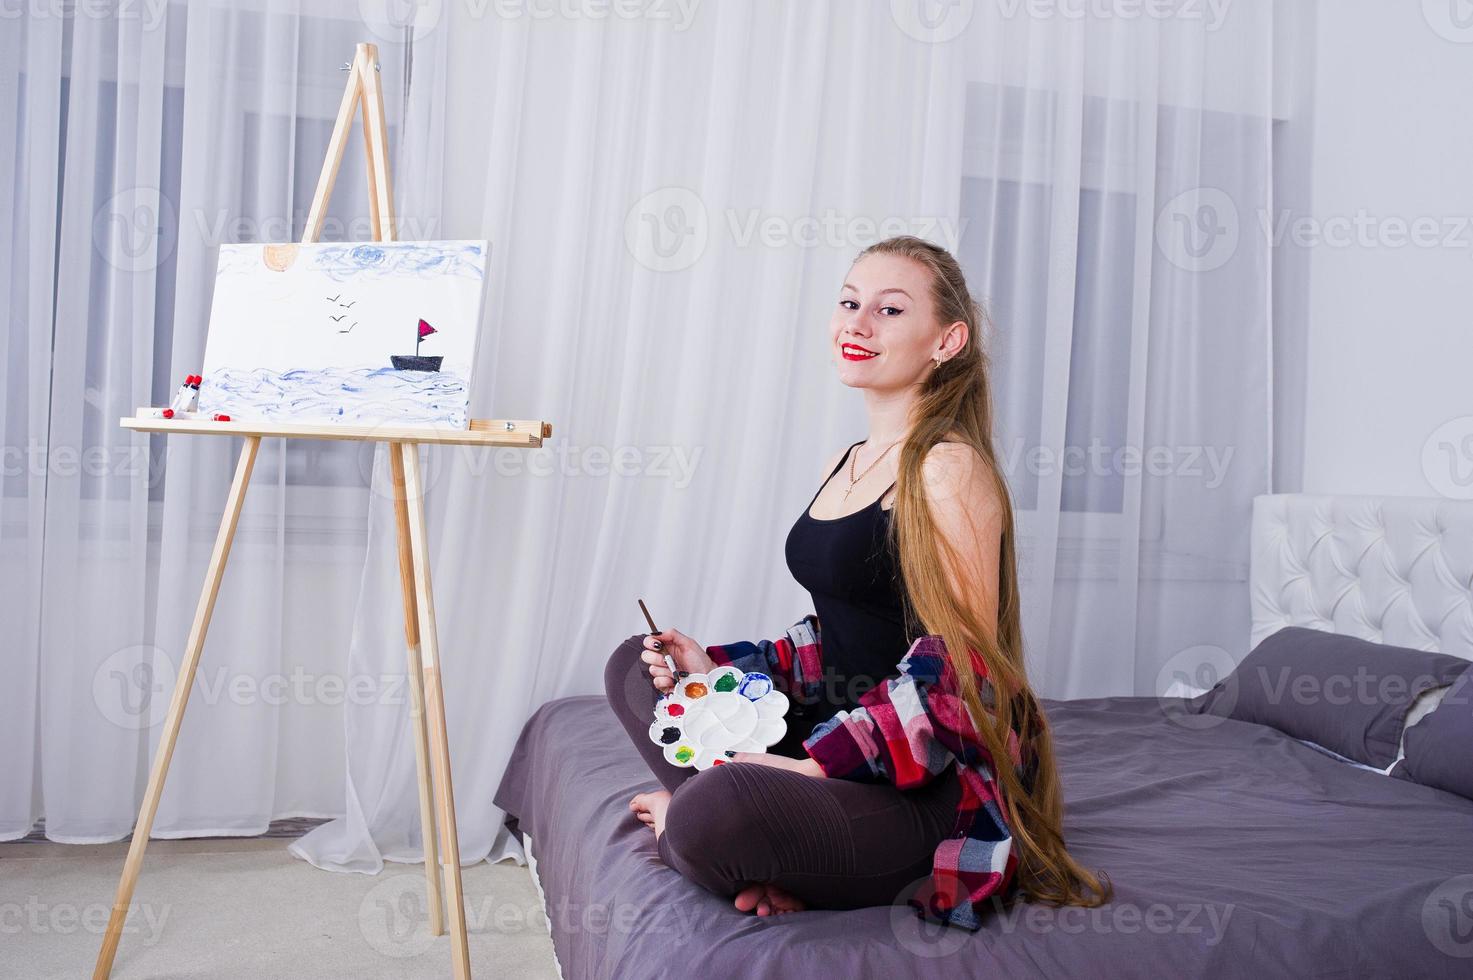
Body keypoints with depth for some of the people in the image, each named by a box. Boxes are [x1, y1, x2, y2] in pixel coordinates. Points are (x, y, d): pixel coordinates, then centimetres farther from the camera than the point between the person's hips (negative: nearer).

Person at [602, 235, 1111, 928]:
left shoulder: (951, 469, -14)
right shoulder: (845, 466, 14)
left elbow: (958, 672, -18)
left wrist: (816, 763, -23)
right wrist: (717, 666, 4)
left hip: (930, 788, -9)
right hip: (836, 730, 10)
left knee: (711, 815, -36)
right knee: (633, 665, 10)